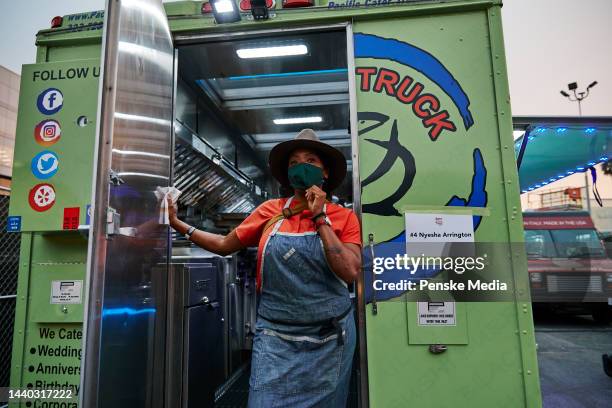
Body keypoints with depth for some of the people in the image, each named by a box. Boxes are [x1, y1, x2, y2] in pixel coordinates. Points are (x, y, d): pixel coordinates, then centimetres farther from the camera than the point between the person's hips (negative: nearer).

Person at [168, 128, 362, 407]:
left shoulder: (344, 217, -4)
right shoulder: (270, 211, 1)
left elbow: (350, 272, -17)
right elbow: (224, 245, 10)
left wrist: (319, 218, -17)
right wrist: (176, 223, 8)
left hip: (328, 341, 0)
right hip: (275, 338, 0)